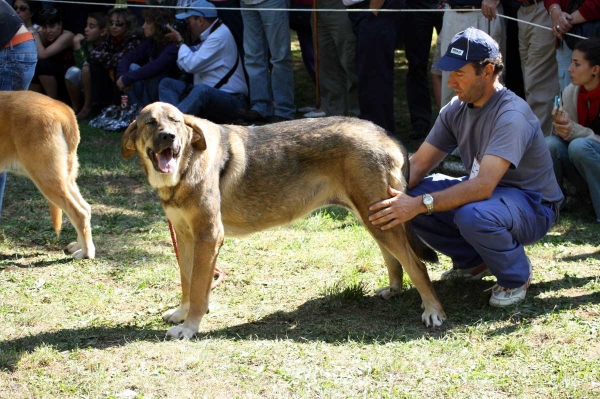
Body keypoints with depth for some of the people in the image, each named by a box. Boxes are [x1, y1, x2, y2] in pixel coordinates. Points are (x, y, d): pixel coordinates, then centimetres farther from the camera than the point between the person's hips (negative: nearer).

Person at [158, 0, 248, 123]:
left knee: (202, 90, -40)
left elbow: (191, 65, -19)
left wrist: (180, 41, -4)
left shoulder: (219, 36, -15)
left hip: (230, 101, -10)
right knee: (167, 83, 2)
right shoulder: (209, 35, 15)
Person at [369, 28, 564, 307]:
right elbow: (418, 163, -3)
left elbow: (483, 186, -37)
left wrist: (420, 204, -45)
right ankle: (473, 261, 10)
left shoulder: (511, 116, -27)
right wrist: (389, 194, -23)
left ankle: (517, 276, -7)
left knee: (472, 215, -39)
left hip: (532, 205, -7)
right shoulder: (456, 109, -2)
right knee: (408, 197, -13)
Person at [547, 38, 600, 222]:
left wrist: (575, 131, -30)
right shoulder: (570, 92, -3)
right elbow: (568, 133, 2)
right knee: (550, 144, -23)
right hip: (581, 171, 5)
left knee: (580, 146, -33)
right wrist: (562, 125, -21)